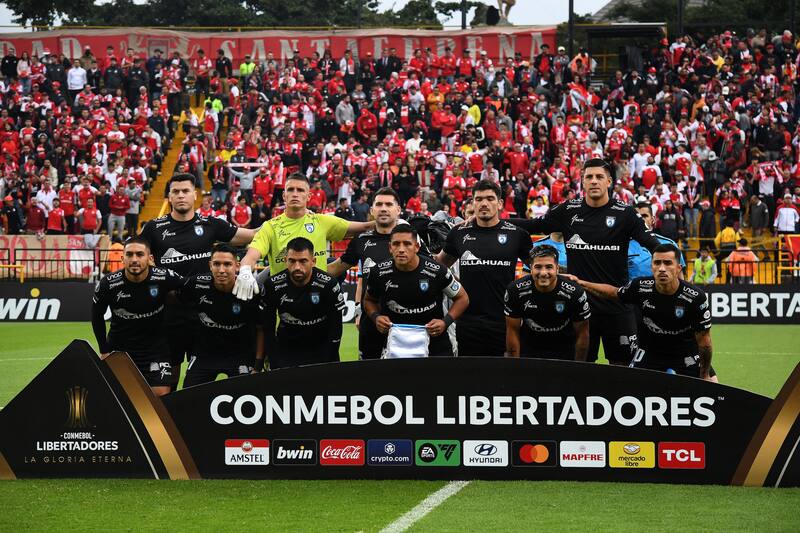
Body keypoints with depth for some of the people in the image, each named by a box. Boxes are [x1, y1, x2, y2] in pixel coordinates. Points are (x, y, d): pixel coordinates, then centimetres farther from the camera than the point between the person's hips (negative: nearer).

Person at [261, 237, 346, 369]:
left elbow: (335, 329, -10)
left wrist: (329, 365, -12)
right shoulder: (273, 285, -13)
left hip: (321, 347, -1)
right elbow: (268, 328, -4)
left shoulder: (329, 284, -17)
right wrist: (274, 365, -8)